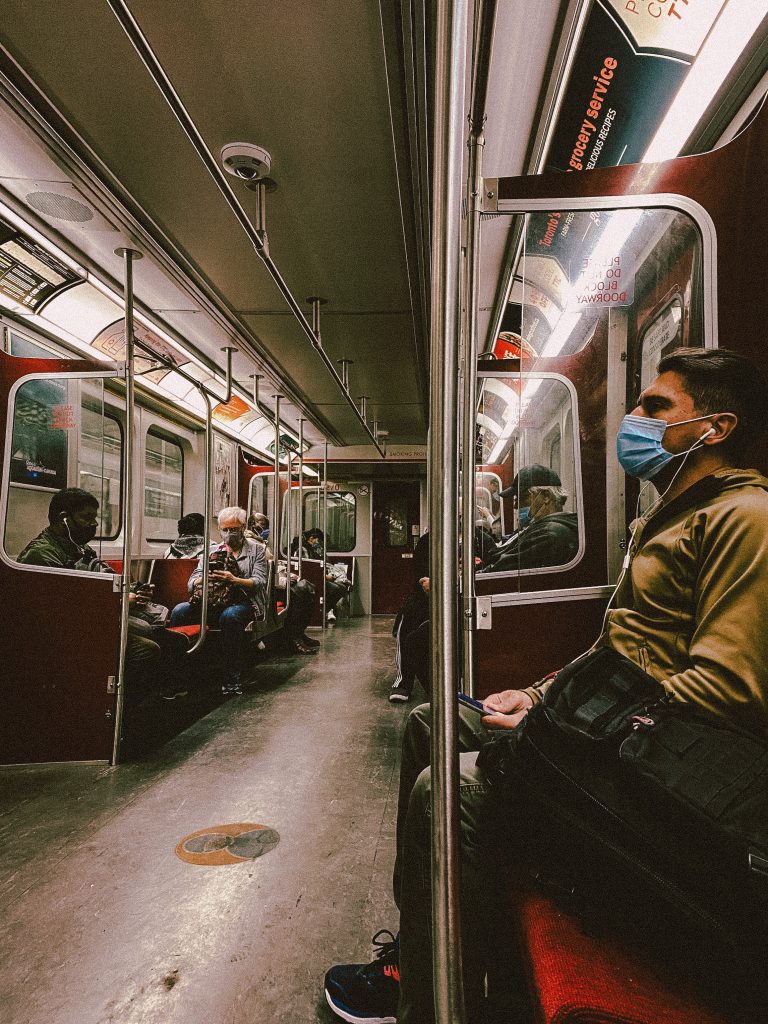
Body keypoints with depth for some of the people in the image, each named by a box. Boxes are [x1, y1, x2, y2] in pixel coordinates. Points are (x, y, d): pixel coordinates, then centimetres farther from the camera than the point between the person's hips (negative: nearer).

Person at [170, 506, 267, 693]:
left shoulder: (256, 549, 12)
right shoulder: (212, 550, 22)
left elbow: (260, 582, -2)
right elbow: (192, 582, 12)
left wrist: (235, 580, -21)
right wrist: (205, 579, -12)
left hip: (243, 601, -3)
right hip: (212, 601, 4)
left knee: (230, 616, -38)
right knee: (179, 612, -24)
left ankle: (233, 678, -31)